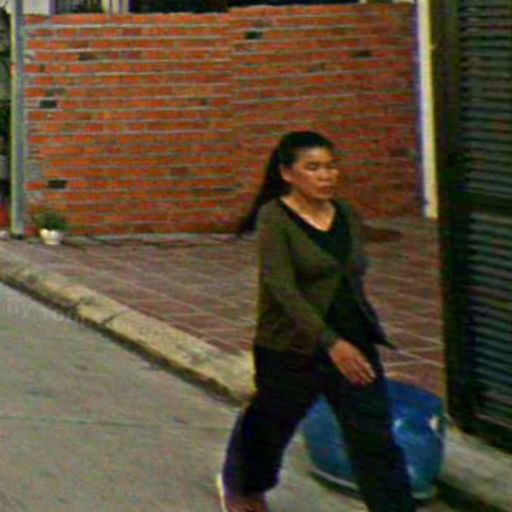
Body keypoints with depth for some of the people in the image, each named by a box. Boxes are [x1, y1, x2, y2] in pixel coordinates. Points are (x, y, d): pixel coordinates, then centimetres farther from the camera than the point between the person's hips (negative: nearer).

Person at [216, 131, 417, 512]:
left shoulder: (348, 216, 5)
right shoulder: (274, 217, -14)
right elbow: (282, 288, -24)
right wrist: (331, 342, -32)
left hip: (354, 344, 4)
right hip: (292, 351, -4)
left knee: (376, 440, -4)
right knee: (270, 426, 18)